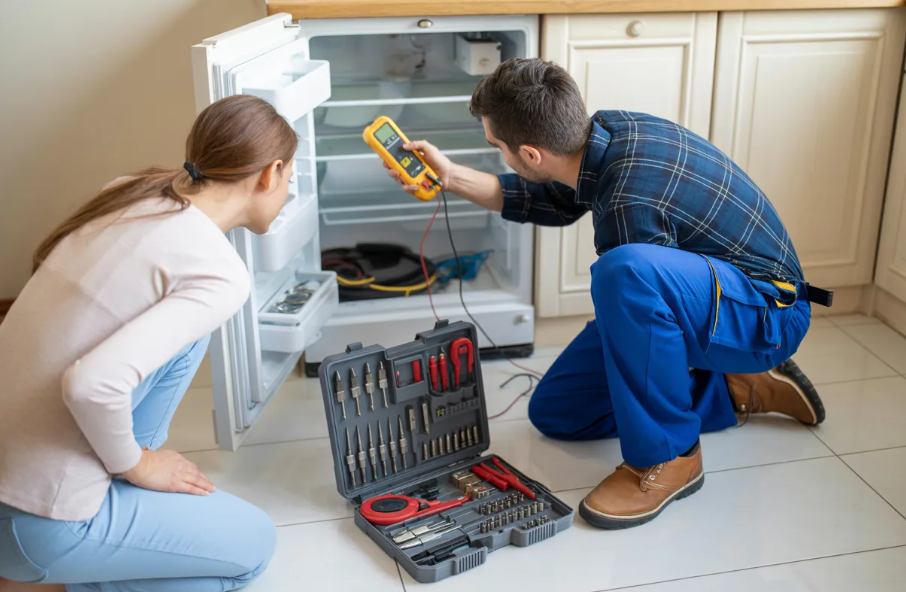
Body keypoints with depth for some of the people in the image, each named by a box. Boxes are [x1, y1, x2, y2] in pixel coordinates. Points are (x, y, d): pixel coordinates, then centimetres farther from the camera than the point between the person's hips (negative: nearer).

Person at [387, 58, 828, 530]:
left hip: (767, 312, -9)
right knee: (553, 411, 9)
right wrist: (451, 177, 11)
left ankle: (667, 456, -19)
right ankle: (736, 389, 15)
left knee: (628, 269, -41)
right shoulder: (608, 127, -7)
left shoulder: (630, 204, -34)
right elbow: (553, 203, 13)